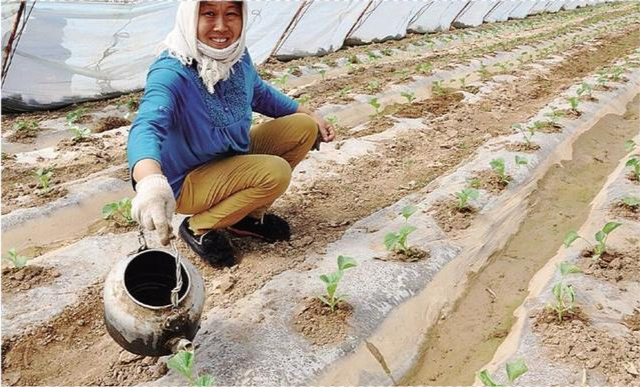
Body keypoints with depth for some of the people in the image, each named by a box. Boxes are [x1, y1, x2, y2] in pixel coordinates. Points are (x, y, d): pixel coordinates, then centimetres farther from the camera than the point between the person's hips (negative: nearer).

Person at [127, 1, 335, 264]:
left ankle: (250, 215, 7)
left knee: (304, 127, 2)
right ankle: (199, 227, -8)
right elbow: (147, 127, -46)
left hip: (233, 156, 8)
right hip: (187, 182, -8)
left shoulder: (237, 55, -7)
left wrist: (310, 114, 11)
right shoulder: (170, 73, -28)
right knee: (276, 172, -28)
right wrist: (150, 179, -67)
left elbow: (261, 94, 13)